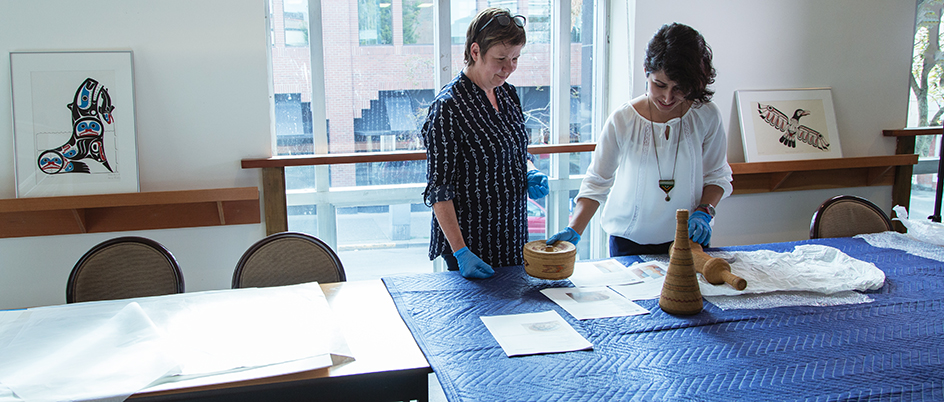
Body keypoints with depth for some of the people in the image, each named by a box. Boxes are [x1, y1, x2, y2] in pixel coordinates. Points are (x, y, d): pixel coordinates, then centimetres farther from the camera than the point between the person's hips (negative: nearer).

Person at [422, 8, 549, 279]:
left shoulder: (507, 94, 5)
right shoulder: (448, 107, -18)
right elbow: (438, 190, -18)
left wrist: (530, 173, -3)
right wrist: (460, 252, -23)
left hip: (513, 237, 7)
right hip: (472, 244, -7)